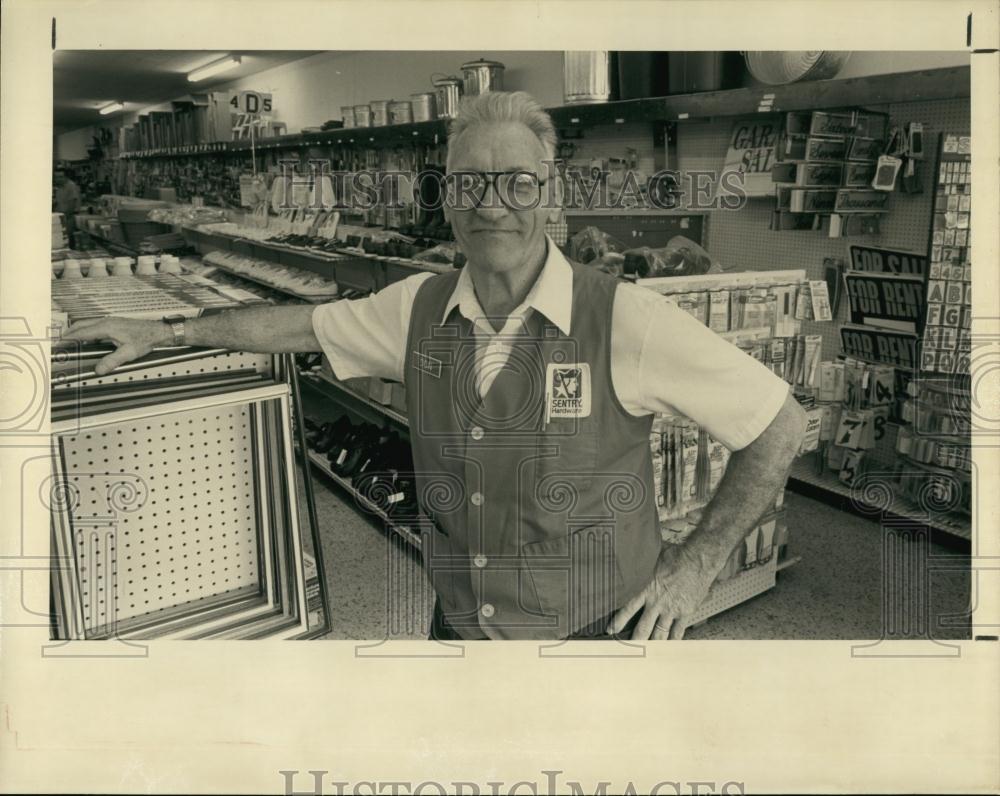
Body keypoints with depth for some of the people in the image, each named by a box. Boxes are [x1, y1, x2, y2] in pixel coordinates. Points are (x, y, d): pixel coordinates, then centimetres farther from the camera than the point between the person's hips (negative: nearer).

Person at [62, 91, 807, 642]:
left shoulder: (625, 319, -21)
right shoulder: (420, 308, -5)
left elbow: (780, 424, -12)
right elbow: (305, 324, 13)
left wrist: (696, 564, -10)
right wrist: (167, 331, 16)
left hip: (597, 632, -4)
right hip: (459, 628, 5)